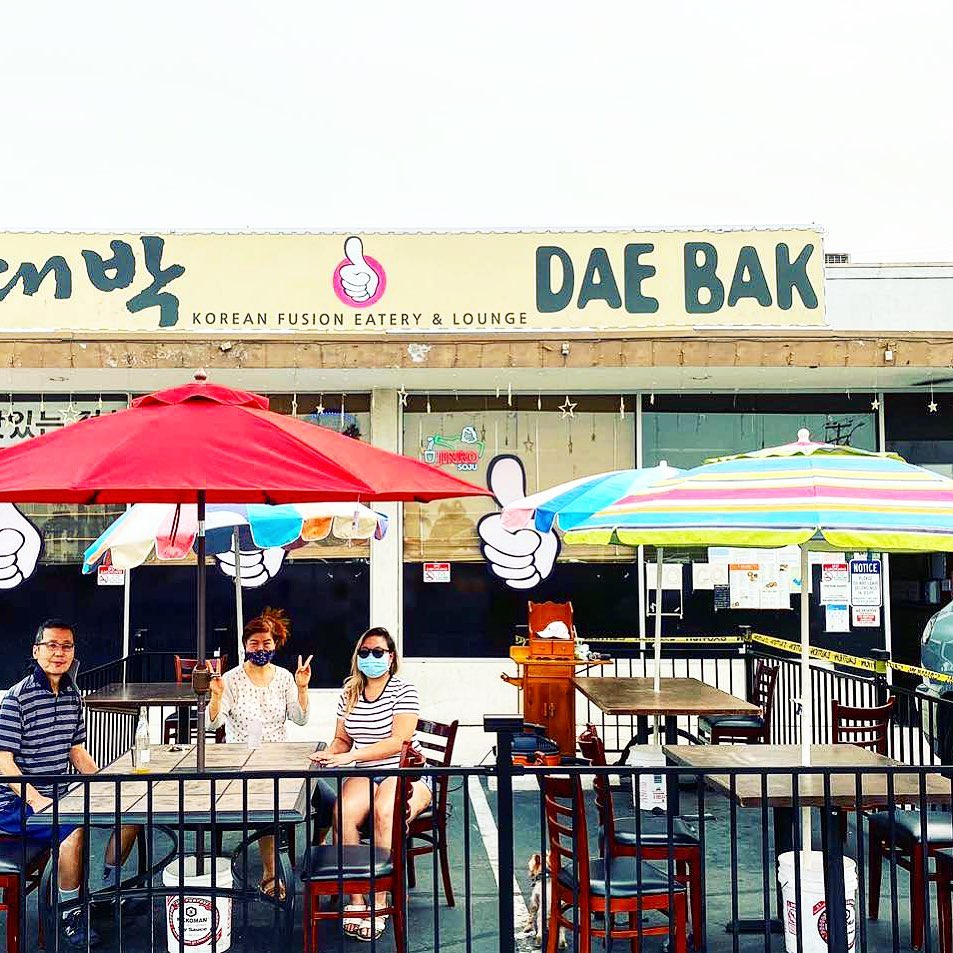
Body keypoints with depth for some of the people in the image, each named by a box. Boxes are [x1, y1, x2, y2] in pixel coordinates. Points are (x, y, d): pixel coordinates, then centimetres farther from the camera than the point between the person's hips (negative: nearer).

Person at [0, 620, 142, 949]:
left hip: (60, 795, 8)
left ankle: (109, 890, 21)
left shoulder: (73, 695, 8)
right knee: (76, 830, -32)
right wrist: (37, 801, -29)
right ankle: (70, 913, -11)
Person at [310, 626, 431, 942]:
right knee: (343, 812, -29)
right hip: (366, 775, 4)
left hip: (405, 774, -4)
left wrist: (349, 756, -22)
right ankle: (356, 901, -21)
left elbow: (399, 742, -15)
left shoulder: (403, 691, -5)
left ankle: (378, 905, -25)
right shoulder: (349, 694, 11)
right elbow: (342, 739, 20)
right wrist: (328, 754, -4)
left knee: (384, 811, -36)